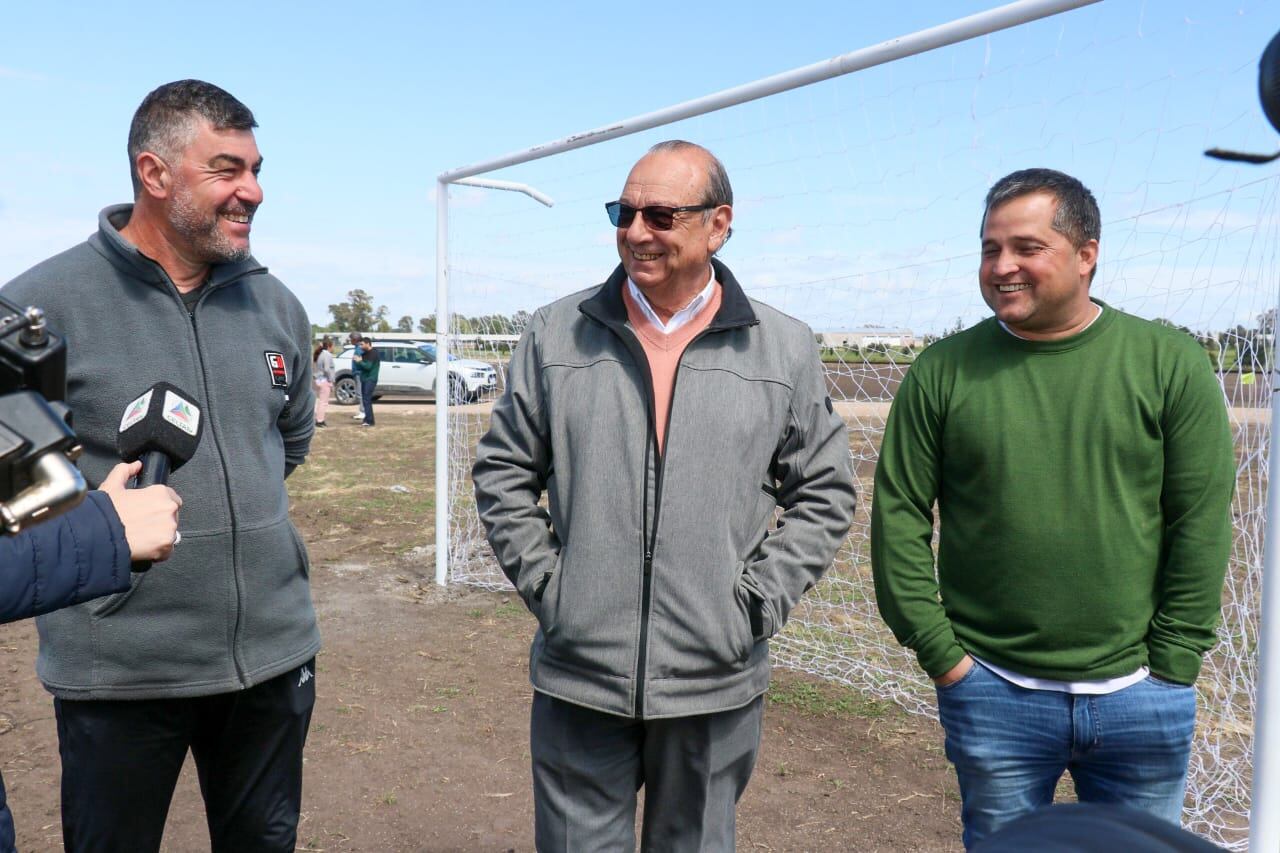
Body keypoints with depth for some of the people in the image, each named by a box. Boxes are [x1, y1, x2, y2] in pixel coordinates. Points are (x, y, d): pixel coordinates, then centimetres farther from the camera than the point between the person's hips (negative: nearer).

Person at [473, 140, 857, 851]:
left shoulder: (786, 349, 0)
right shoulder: (557, 335, 0)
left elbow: (825, 492, 5)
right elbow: (503, 474, 6)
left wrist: (759, 599, -3)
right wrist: (543, 582, -2)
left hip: (717, 684, 0)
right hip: (578, 680, 0)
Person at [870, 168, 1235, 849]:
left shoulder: (1171, 364, -2)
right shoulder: (942, 372, -4)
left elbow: (1201, 523, -2)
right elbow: (899, 514, -3)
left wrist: (1171, 661, -4)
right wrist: (938, 651, -6)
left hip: (1143, 697, 1)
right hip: (991, 694, 0)